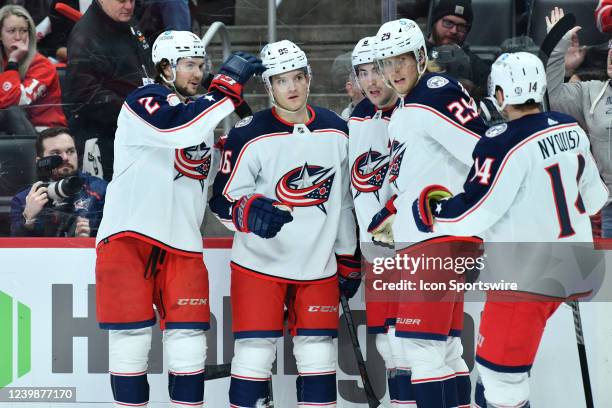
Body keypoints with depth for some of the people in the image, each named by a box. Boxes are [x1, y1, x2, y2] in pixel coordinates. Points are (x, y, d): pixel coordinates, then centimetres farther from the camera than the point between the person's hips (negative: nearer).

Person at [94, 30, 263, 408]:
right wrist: (228, 83, -23)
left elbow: (210, 179, 24)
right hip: (128, 236, -6)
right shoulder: (144, 101, -5)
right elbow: (182, 129, -26)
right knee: (132, 335, -2)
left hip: (181, 244, 6)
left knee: (188, 339, -1)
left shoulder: (202, 110, 18)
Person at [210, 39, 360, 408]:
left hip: (319, 266, 4)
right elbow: (223, 201, -9)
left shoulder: (337, 132, 4)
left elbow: (345, 201, 13)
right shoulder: (249, 136, -9)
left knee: (319, 360, 7)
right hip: (259, 264, -4)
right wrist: (251, 213, -31)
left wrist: (349, 260, 14)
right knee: (254, 357, -4)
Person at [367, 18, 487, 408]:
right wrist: (389, 216, 25)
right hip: (418, 240, 10)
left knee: (421, 343, -10)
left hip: (441, 239, -10)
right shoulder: (403, 112, 19)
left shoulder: (436, 96, -14)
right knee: (444, 346, 11)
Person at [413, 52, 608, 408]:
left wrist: (430, 212, -5)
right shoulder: (572, 130, 3)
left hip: (528, 276, -8)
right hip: (575, 267, 8)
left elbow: (476, 211, -20)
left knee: (501, 369, 0)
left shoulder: (503, 144, -20)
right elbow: (593, 197, 14)